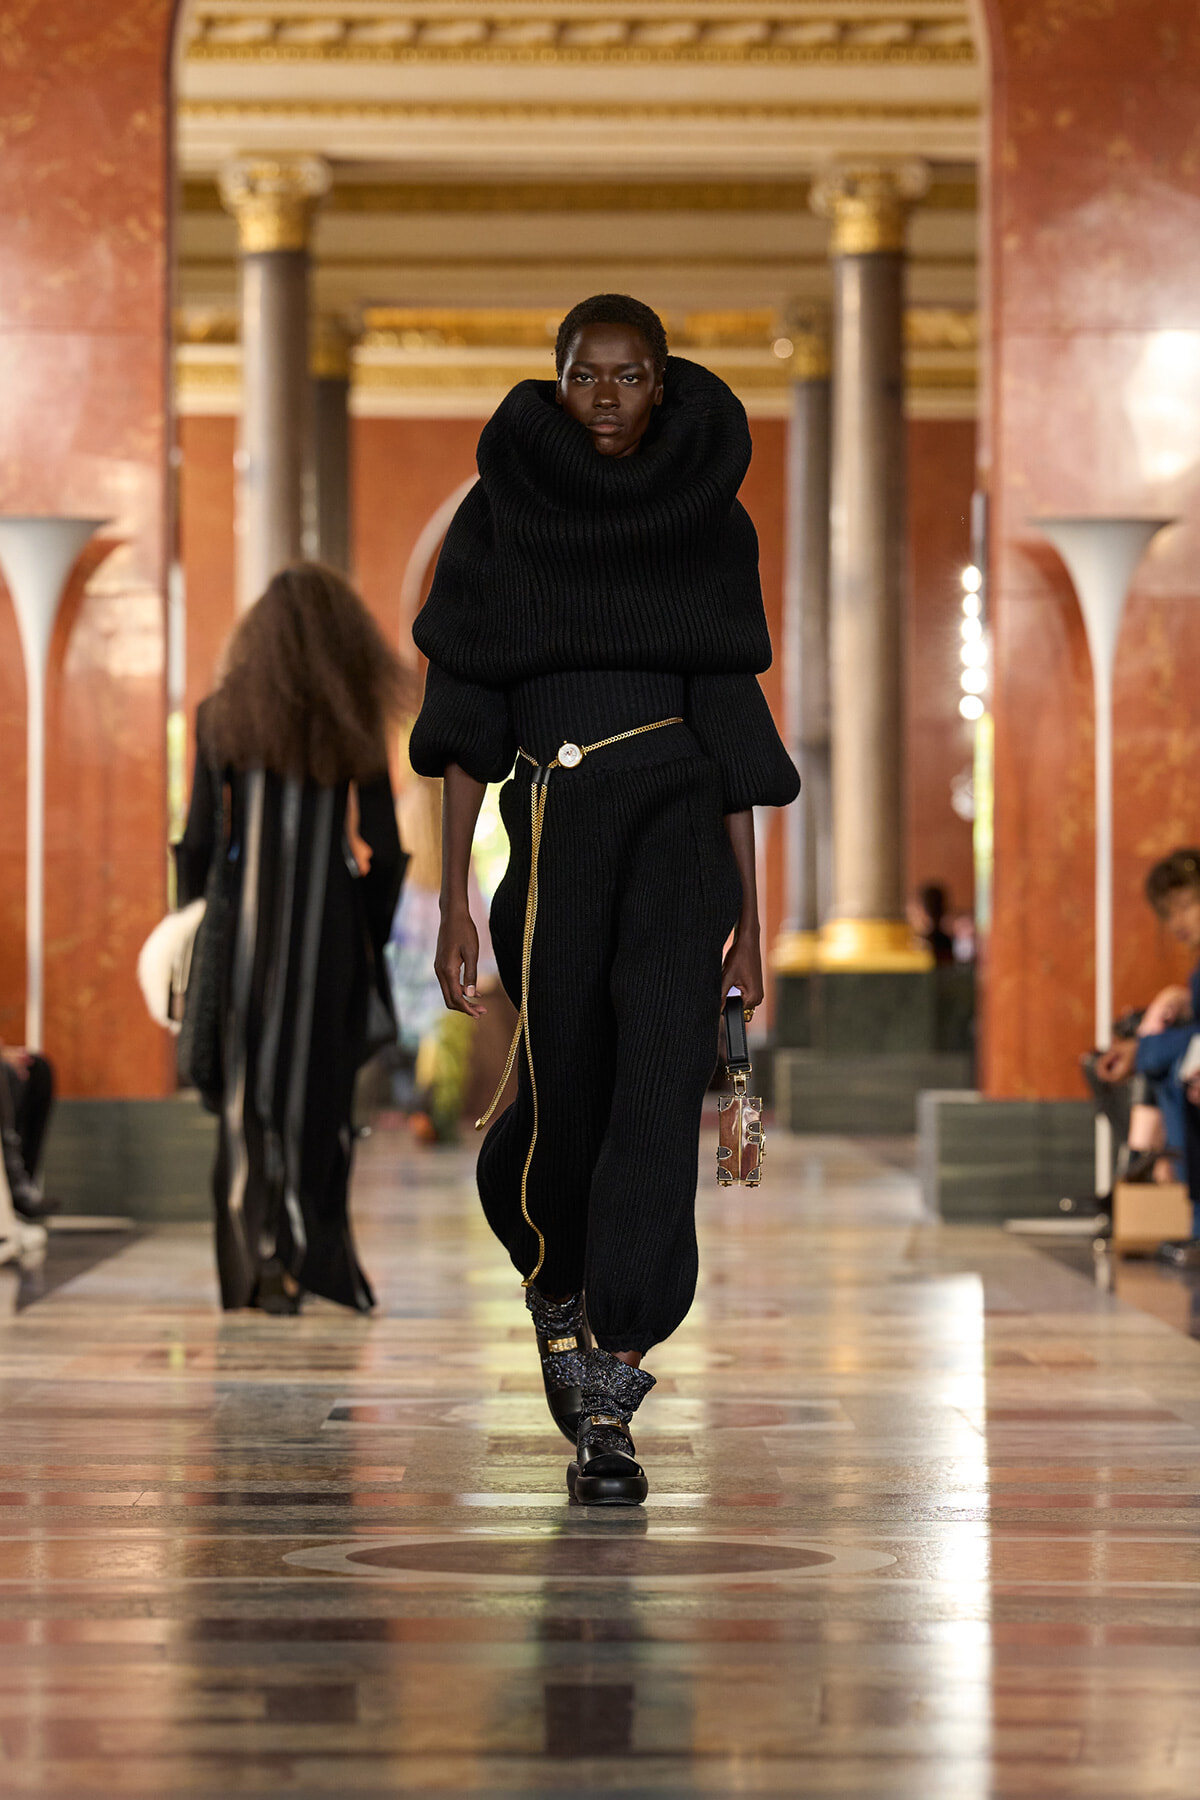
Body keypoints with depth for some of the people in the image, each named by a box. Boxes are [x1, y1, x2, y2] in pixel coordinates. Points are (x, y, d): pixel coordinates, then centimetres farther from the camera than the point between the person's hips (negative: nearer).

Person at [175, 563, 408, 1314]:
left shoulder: (224, 715, -2)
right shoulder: (356, 723, 0)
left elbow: (199, 839, -3)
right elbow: (383, 850, -1)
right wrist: (372, 943, 10)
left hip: (247, 921, 0)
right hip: (332, 930, 0)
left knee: (252, 1091, 6)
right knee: (322, 1092, 9)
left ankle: (262, 1262, -1)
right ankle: (317, 1260, 9)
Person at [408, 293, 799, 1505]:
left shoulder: (709, 520, 9)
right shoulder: (499, 516, 6)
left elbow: (730, 718, 10)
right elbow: (466, 717, 4)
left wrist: (748, 913, 8)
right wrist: (454, 894, -4)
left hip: (680, 814, 0)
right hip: (554, 820, 0)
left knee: (660, 1082, -15)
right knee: (563, 1092, 3)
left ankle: (606, 1401, -16)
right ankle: (557, 1284, 38)